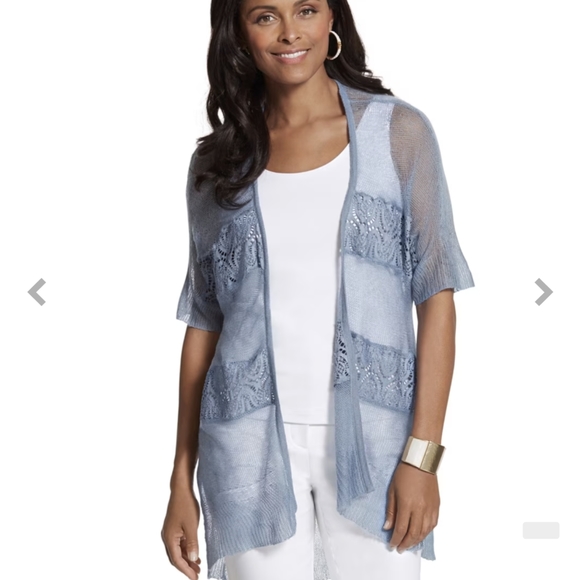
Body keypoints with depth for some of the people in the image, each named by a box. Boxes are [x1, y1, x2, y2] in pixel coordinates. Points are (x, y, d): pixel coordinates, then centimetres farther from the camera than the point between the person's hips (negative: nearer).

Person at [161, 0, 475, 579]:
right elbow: (203, 323, 10)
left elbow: (436, 296, -2)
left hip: (371, 442, -1)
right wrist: (182, 479, 8)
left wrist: (422, 455, -9)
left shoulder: (398, 132, 1)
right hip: (250, 448, 2)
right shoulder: (216, 163, 7)